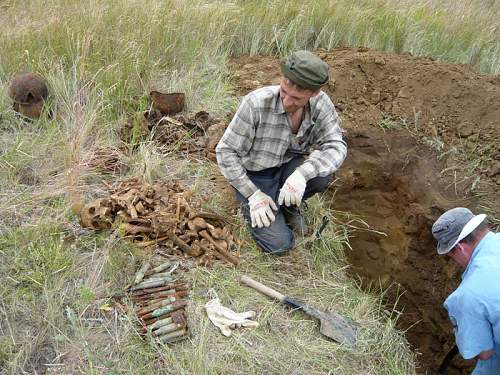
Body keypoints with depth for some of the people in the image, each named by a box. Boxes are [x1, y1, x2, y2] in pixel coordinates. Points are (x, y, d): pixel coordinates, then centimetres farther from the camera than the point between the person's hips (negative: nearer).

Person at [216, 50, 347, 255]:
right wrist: (253, 194, -22)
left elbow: (336, 147, -21)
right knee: (279, 244, -16)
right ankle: (250, 203, 13)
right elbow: (225, 152, -20)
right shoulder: (257, 103, -28)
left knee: (321, 176, -27)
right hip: (254, 176, -4)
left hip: (287, 168, 4)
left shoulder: (321, 104, -16)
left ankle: (288, 205, 5)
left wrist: (302, 172, -39)